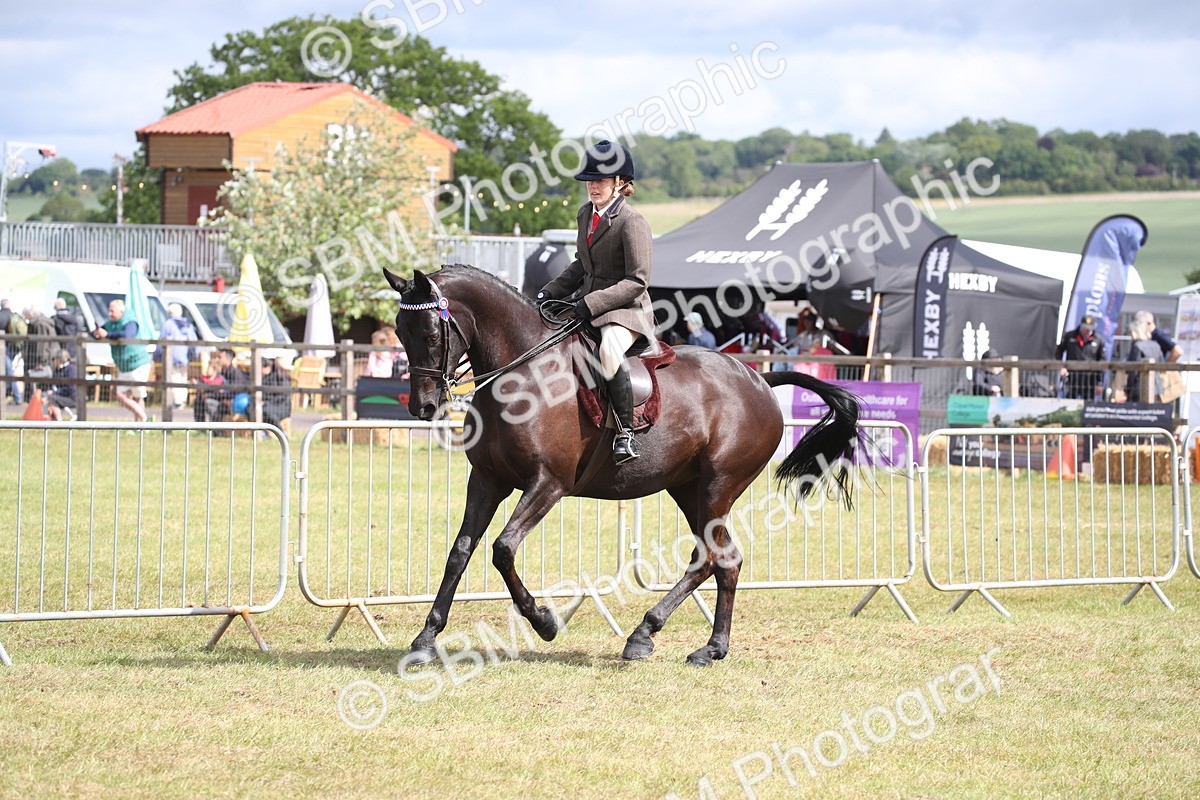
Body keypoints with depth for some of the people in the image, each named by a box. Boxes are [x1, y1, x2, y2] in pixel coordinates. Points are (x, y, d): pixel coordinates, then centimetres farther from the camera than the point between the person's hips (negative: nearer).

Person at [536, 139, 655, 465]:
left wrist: (591, 304, -26)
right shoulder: (586, 214, 10)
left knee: (609, 351, -38)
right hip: (585, 301, 9)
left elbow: (637, 281, -20)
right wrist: (551, 291, 9)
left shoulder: (632, 223, -16)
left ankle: (626, 432, -31)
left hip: (625, 308, -9)